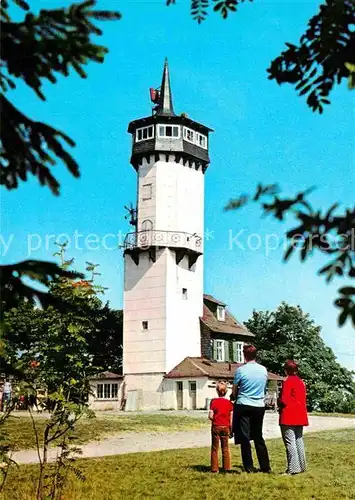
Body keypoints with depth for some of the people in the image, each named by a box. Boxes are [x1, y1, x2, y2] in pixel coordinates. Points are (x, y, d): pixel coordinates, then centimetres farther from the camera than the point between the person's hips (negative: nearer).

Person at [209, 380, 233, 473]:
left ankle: (214, 468, 6)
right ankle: (227, 467, 13)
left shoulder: (214, 401, -7)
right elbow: (231, 418, -1)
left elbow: (210, 416, -12)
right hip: (226, 427, 2)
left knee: (215, 448, 6)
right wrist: (231, 430, 7)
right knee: (225, 448, 12)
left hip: (216, 427, -2)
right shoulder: (229, 403, -1)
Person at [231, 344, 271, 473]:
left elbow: (234, 390, 1)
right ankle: (265, 466, 14)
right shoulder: (263, 370, 2)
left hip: (244, 406, -4)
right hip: (259, 406, 4)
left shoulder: (241, 370, -10)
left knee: (244, 437, 4)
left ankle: (249, 467, 4)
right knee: (258, 437, 14)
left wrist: (234, 397, 21)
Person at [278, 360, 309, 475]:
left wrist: (279, 403, 5)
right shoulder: (301, 382, 12)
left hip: (289, 417, -8)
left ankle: (293, 468, -8)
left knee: (290, 442, -6)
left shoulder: (287, 382, -13)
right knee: (299, 440, 15)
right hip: (300, 416, 8)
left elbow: (284, 401, -16)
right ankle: (301, 466, 19)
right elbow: (304, 399, 15)